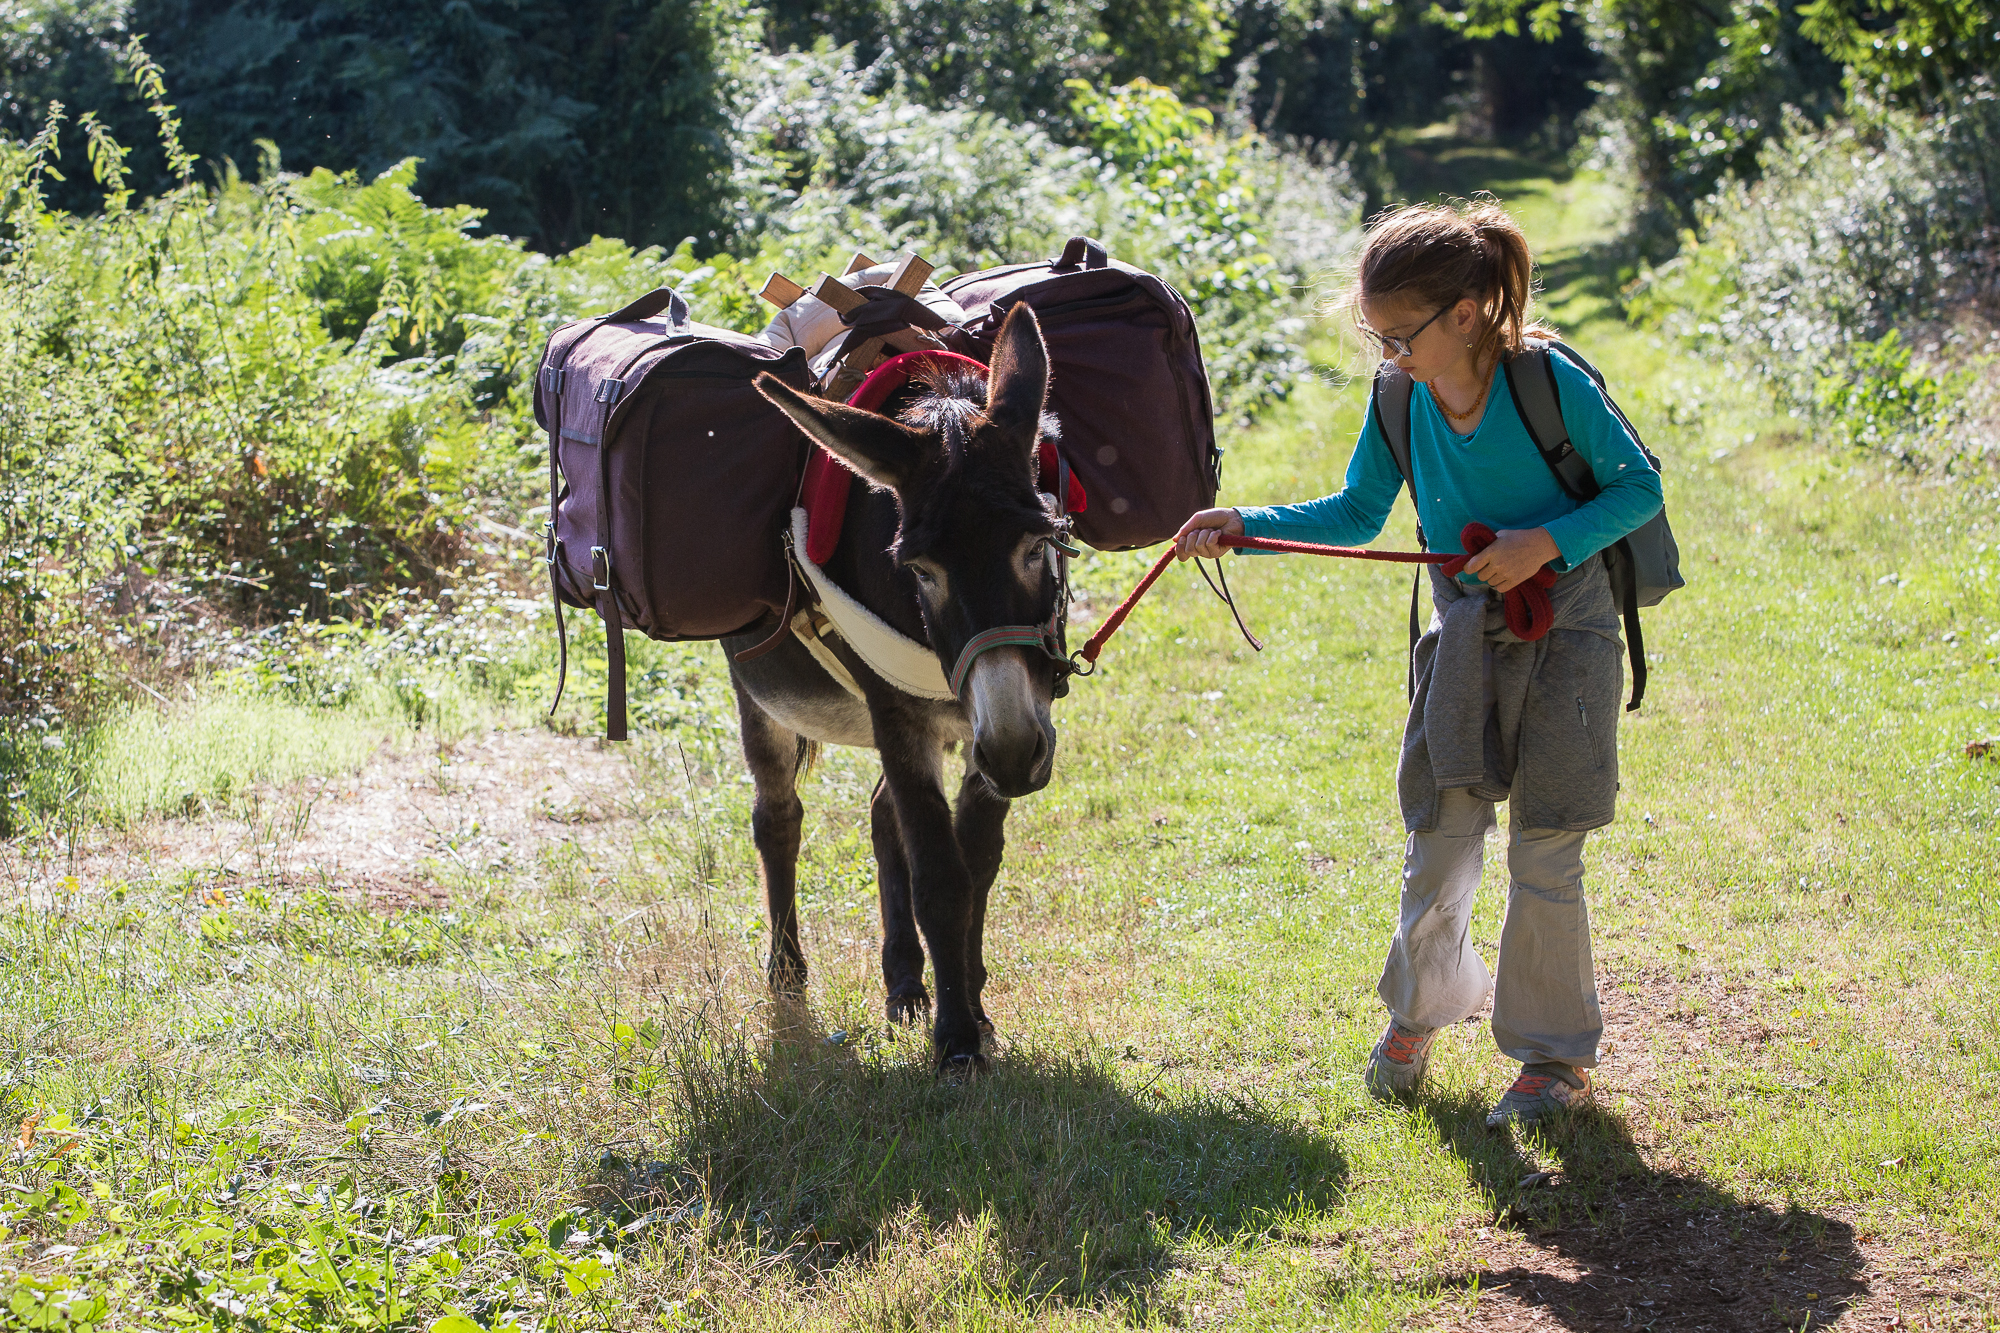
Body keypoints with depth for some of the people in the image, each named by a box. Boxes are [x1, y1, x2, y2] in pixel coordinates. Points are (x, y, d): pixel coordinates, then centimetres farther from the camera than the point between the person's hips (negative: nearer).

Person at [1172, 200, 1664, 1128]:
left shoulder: (1552, 383, -20)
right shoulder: (1401, 399, -6)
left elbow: (1640, 488, -11)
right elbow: (1357, 515, 7)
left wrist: (1545, 543, -24)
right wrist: (1245, 524, -5)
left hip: (1562, 629, -4)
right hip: (1462, 630, 4)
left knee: (1544, 856, -1)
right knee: (1438, 843, 6)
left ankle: (1557, 1051, 15)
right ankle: (1421, 1007, 32)